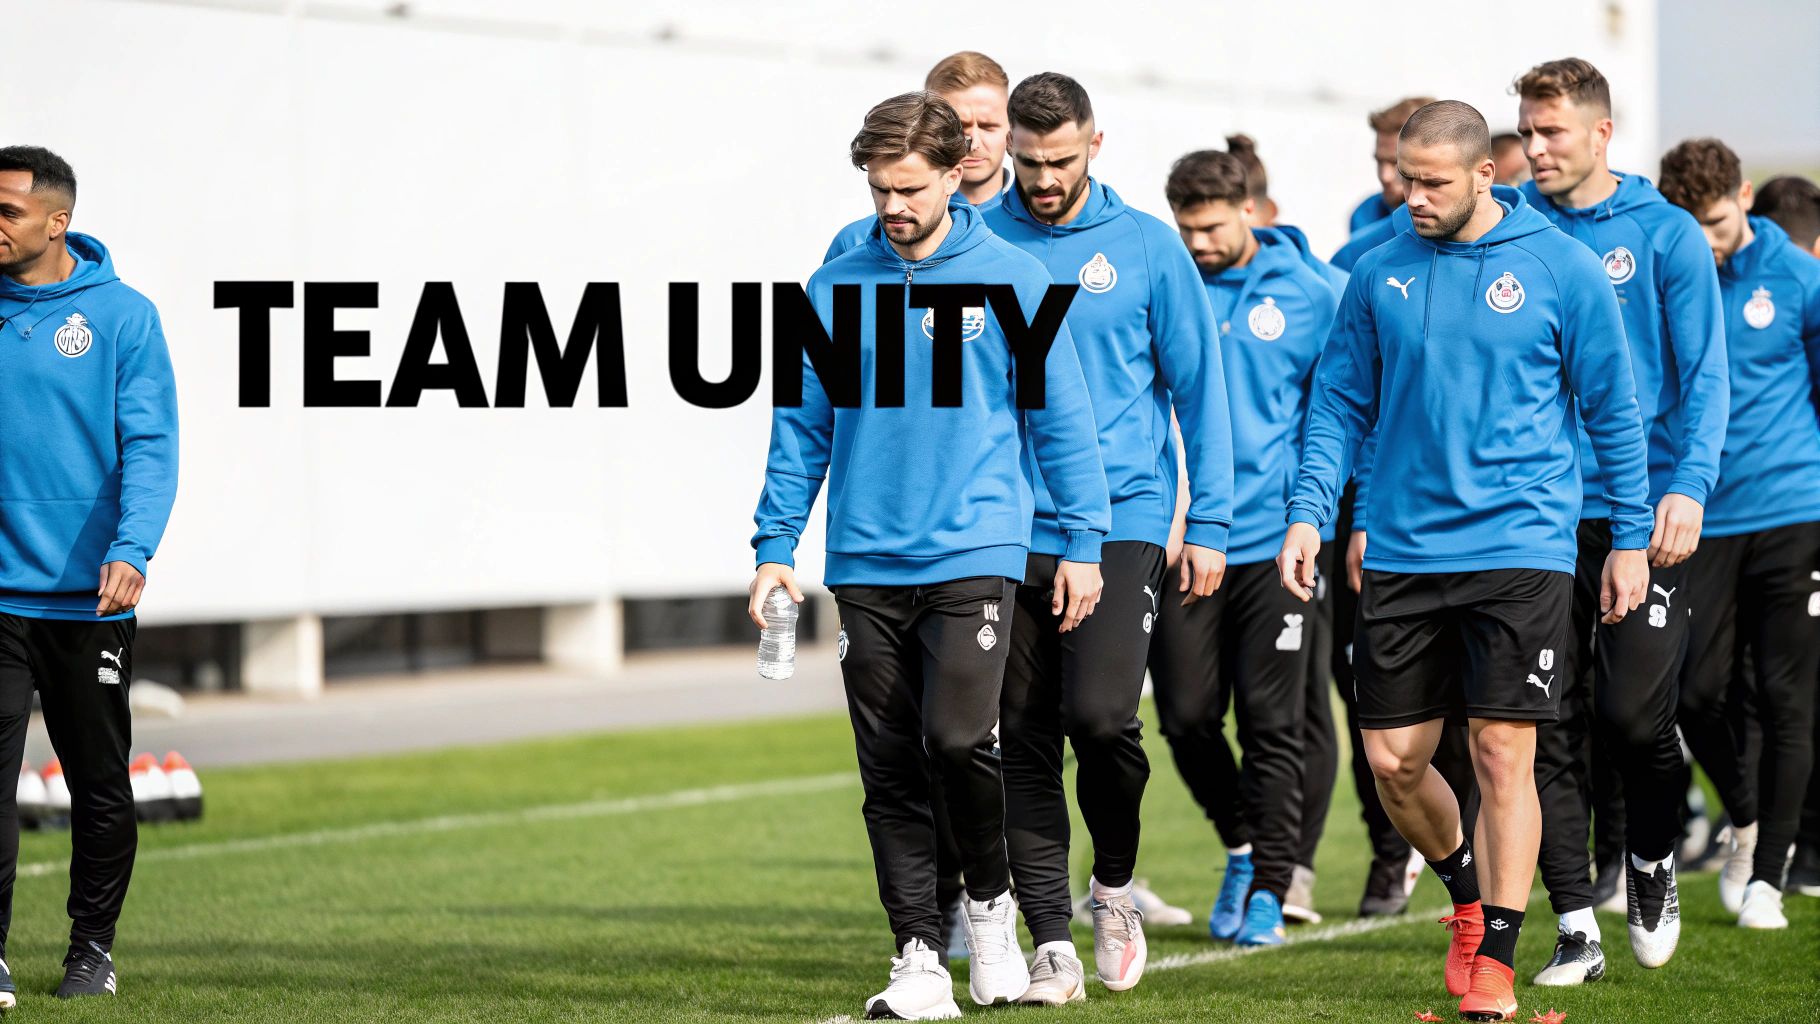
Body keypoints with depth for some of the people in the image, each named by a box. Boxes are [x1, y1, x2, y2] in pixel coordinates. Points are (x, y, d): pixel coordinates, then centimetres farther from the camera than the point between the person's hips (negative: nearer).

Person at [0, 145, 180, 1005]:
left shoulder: (123, 315, -3)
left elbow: (149, 445, -8)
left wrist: (132, 551, -22)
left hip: (90, 596, -1)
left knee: (100, 783, 10)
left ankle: (93, 947, 24)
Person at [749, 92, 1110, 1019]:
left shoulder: (1011, 280, 1)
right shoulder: (834, 290, 7)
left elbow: (1061, 418, 4)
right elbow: (801, 429, 11)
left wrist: (1082, 541, 0)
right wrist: (775, 545, 5)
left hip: (973, 555, -3)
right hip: (866, 566, 3)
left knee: (958, 736, -18)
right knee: (890, 771, 3)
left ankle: (990, 903, 8)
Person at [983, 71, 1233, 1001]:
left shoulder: (1147, 247, 2)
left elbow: (1198, 387, 5)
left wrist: (1209, 522, 1)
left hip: (1121, 522, -2)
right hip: (1007, 531, 2)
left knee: (1100, 713, -17)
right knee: (1022, 740, 2)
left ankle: (1114, 882, 10)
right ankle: (1053, 943, 9)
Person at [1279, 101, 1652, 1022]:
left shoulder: (1562, 269, -3)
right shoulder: (1380, 273, 5)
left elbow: (1612, 411, 3)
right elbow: (1340, 402, 11)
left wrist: (1631, 538, 3)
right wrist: (1309, 512, 0)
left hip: (1521, 550, -3)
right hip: (1401, 555, 3)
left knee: (1502, 757, -6)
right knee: (1393, 762, 4)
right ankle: (1469, 894, 32)